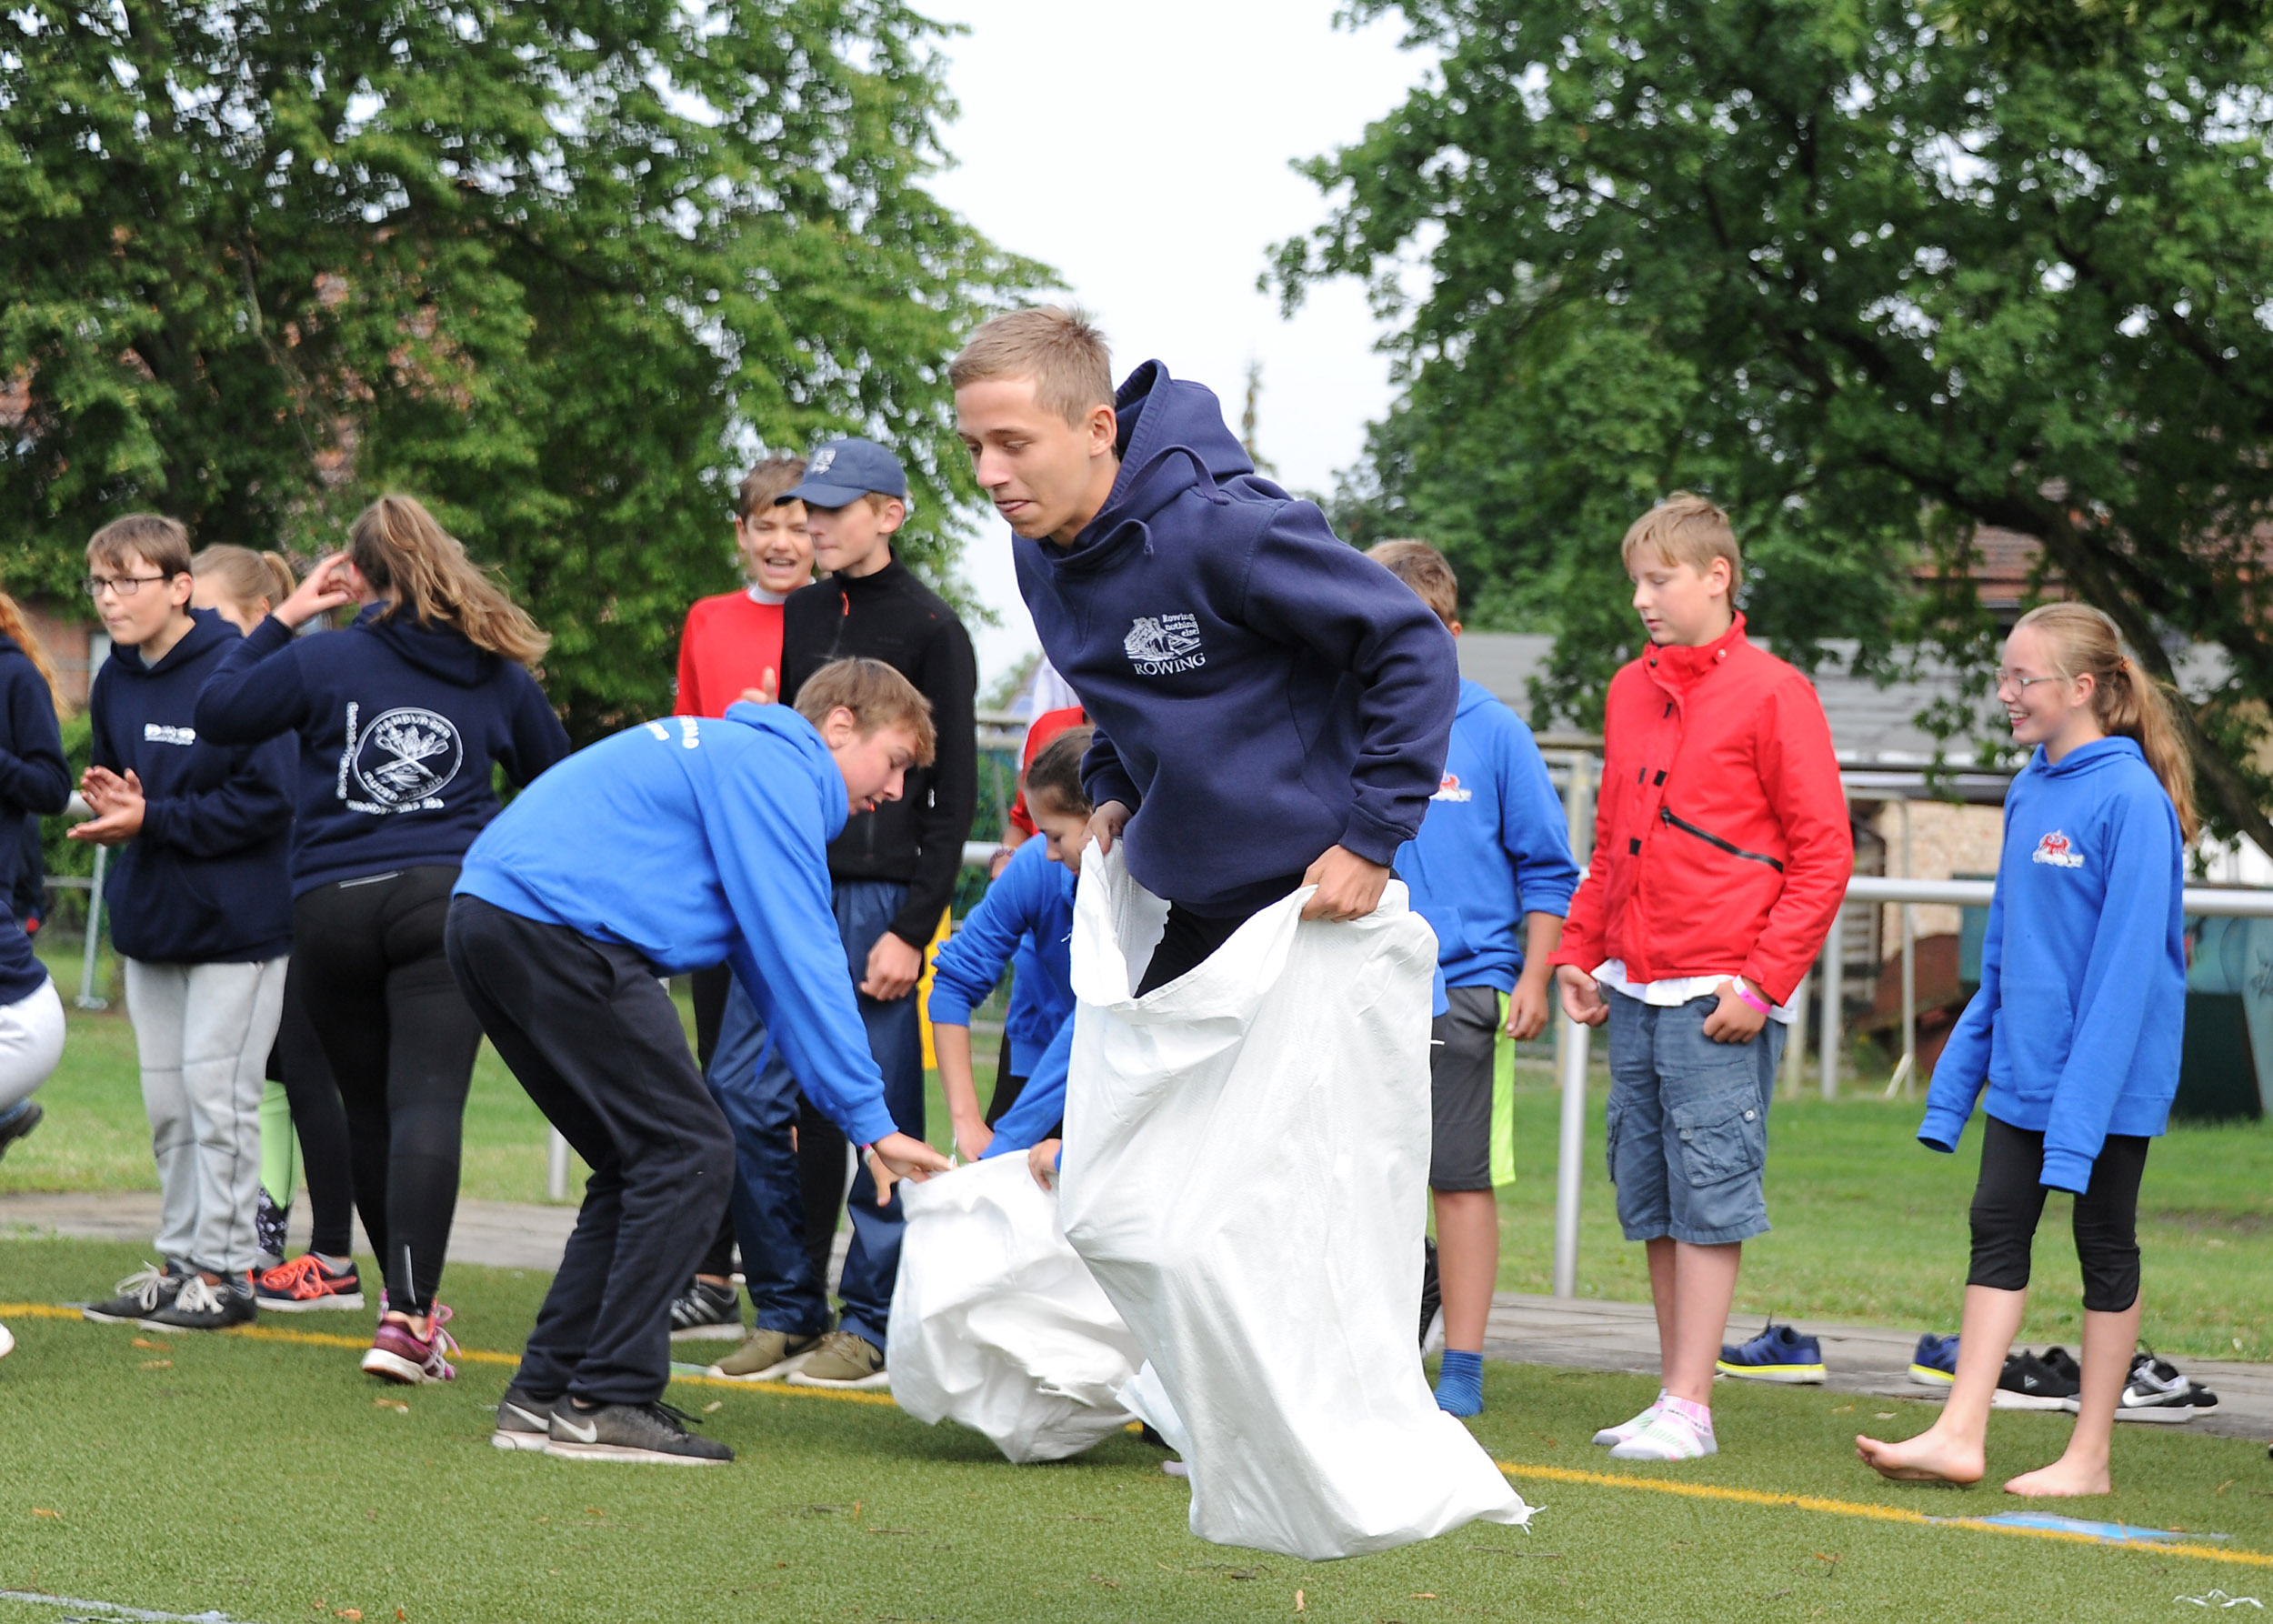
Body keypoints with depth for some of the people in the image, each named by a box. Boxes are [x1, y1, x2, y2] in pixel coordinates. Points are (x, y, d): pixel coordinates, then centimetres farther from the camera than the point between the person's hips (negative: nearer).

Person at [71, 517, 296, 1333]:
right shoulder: (115, 680, 5)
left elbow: (266, 800, -20)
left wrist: (152, 819, -21)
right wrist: (110, 801, -6)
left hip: (234, 923, -7)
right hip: (149, 921, 7)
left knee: (218, 1095, -3)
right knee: (166, 1102, 12)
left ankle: (225, 1271, 5)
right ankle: (180, 1263, 21)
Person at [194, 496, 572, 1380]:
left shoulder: (322, 660, 2)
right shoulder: (497, 674, 10)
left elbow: (217, 711, 8)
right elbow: (558, 779, 21)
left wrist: (281, 620, 15)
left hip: (330, 904, 1)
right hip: (446, 901, -1)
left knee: (366, 1108, 16)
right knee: (428, 1103, -12)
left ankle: (408, 1298, 28)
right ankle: (406, 1315, -26)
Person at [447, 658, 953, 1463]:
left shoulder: (735, 755, 27)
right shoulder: (776, 771, -5)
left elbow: (766, 960, 28)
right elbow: (802, 961, -10)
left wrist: (843, 1103, 22)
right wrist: (870, 1120, -7)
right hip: (554, 926, -10)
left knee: (647, 1164, 15)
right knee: (691, 1155, -7)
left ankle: (545, 1394, 13)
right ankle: (608, 1403, -8)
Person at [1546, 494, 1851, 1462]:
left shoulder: (1771, 694, -6)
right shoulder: (1630, 691, 14)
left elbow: (1823, 855, -8)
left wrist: (1762, 982, -12)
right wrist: (1579, 951, 13)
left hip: (1720, 997, -7)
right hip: (1633, 989, 7)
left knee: (1710, 1197, -5)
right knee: (1650, 1200, 8)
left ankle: (1689, 1408, -4)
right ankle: (1672, 1397, 14)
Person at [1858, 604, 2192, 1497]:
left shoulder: (2131, 801, -17)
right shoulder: (2028, 793, 7)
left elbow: (2126, 964, -20)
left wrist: (2083, 1109, -23)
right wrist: (1961, 1069, 13)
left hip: (2110, 1075, -7)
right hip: (2023, 1072, 7)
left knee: (2104, 1248, 4)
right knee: (1996, 1232, 5)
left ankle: (2089, 1457, 12)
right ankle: (1959, 1435, 6)